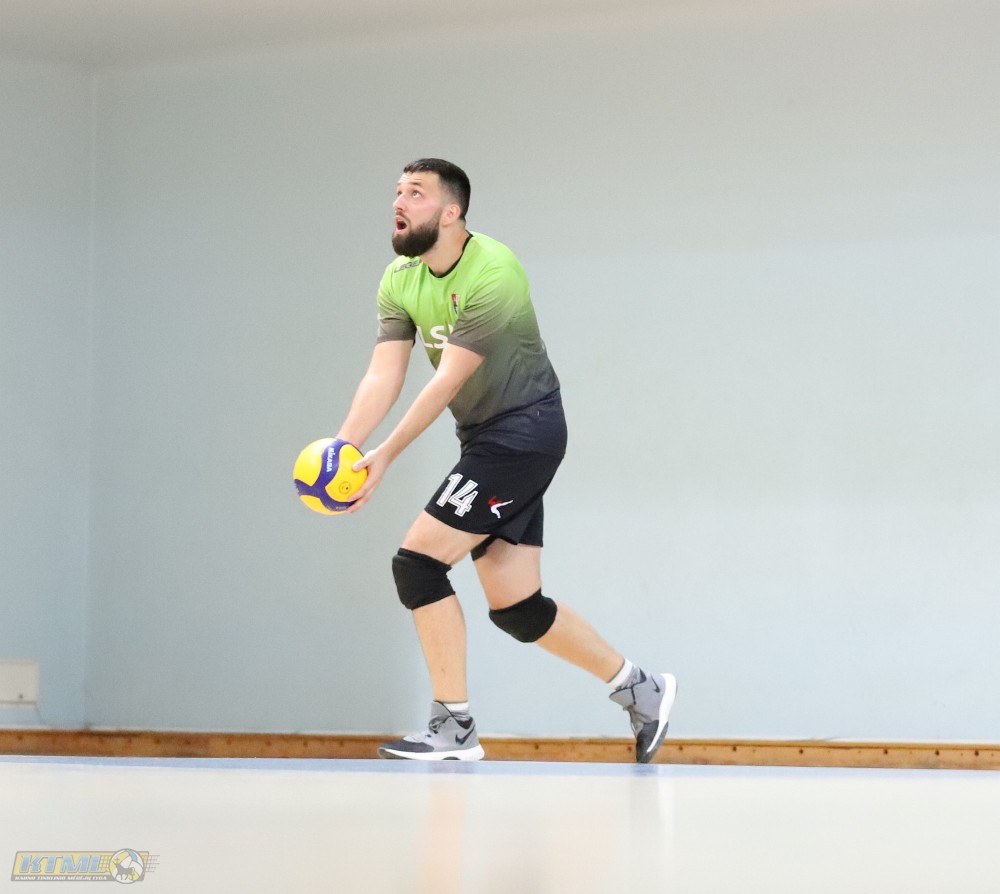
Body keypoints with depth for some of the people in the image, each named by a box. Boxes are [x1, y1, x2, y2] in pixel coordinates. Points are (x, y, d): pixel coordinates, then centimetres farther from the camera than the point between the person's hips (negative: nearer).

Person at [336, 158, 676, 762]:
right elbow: (384, 374, -4)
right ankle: (640, 690, 23)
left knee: (418, 561, -14)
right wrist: (342, 448, -20)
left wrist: (387, 454, -31)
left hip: (525, 429, -8)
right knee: (516, 607, 7)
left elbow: (449, 379, -26)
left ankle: (455, 729, -5)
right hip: (486, 438, 8)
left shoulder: (493, 272, -21)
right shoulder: (400, 280, 3)